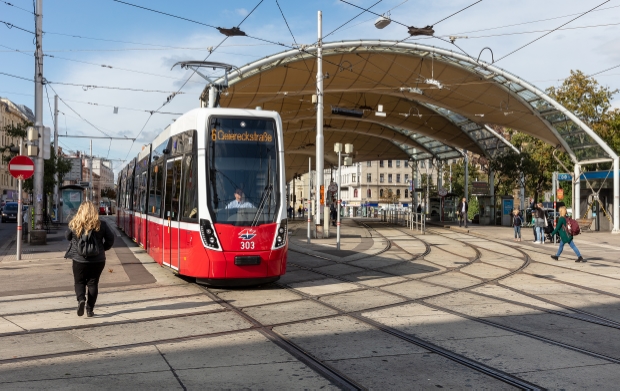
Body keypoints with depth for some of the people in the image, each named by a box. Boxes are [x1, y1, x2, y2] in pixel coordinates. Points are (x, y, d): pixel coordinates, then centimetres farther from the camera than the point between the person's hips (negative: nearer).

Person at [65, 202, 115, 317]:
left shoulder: (74, 225, -8)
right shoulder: (101, 225, -8)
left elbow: (67, 236, 9)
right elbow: (110, 239, -1)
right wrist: (103, 248, 14)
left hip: (79, 259, 0)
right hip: (98, 260, 1)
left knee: (79, 282, 16)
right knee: (93, 283, 11)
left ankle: (81, 299, -10)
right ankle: (90, 309, 9)